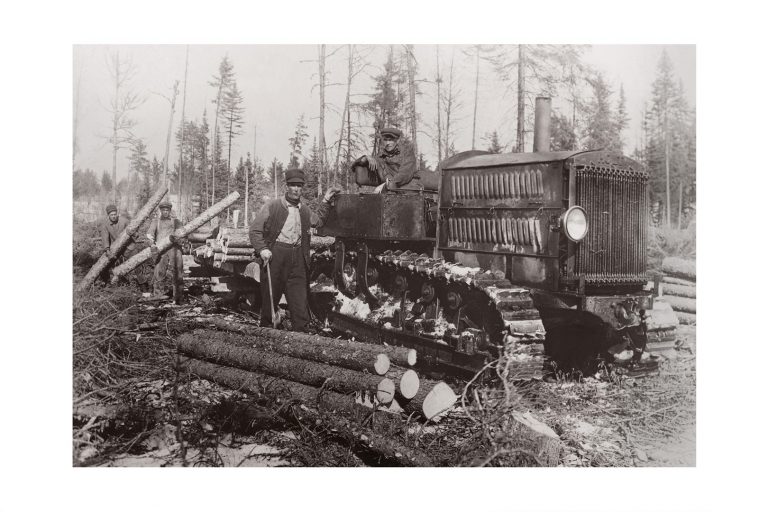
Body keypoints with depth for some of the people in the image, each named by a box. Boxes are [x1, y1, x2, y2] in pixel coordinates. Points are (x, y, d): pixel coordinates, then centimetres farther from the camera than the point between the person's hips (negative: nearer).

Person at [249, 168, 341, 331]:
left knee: (299, 298, -1)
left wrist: (326, 201, 26)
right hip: (275, 256, -4)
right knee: (270, 296, 4)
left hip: (297, 259, 4)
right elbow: (254, 230, -1)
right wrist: (262, 249, -15)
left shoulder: (304, 210, 15)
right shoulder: (272, 207, -1)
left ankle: (302, 331, 3)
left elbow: (318, 221, 35)